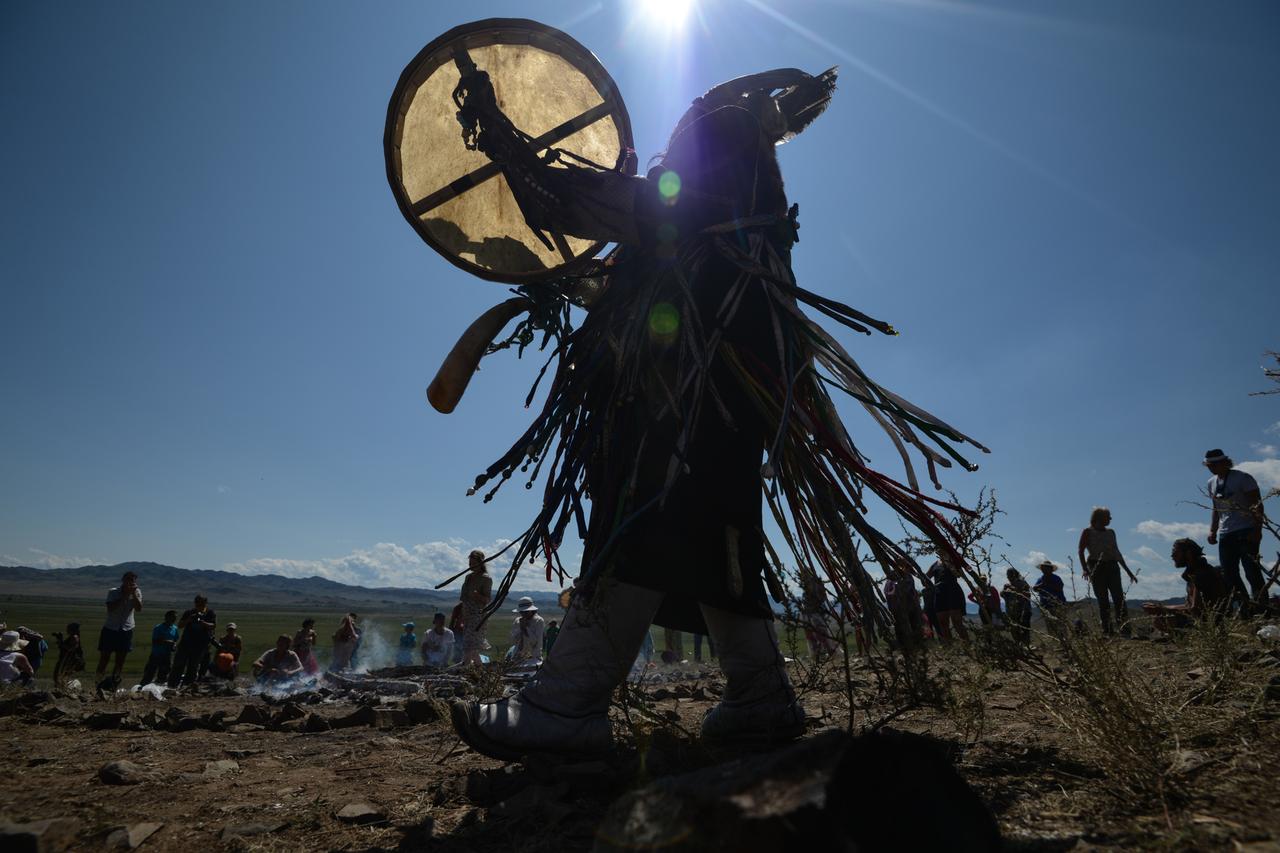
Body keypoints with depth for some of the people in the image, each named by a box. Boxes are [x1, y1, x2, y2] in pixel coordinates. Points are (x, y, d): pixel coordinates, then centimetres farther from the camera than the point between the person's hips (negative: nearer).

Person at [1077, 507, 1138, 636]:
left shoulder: (1110, 532, 20)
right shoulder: (1088, 532, 5)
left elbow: (1117, 553, 26)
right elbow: (1080, 551, -4)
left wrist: (1128, 572, 24)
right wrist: (1085, 569, -19)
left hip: (1112, 567, 4)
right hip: (1096, 567, -4)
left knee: (1119, 597, -13)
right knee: (1103, 600, -6)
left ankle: (1124, 625, -25)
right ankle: (1107, 630, -6)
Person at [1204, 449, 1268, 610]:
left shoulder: (1242, 478, -5)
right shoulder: (1212, 483, 14)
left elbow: (1257, 505, -8)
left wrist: (1257, 530, -17)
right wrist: (1212, 531, 12)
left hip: (1246, 532, -6)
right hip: (1225, 534, 6)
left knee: (1252, 570, -10)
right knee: (1229, 574, 3)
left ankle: (1262, 607, -4)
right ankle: (1245, 607, 11)